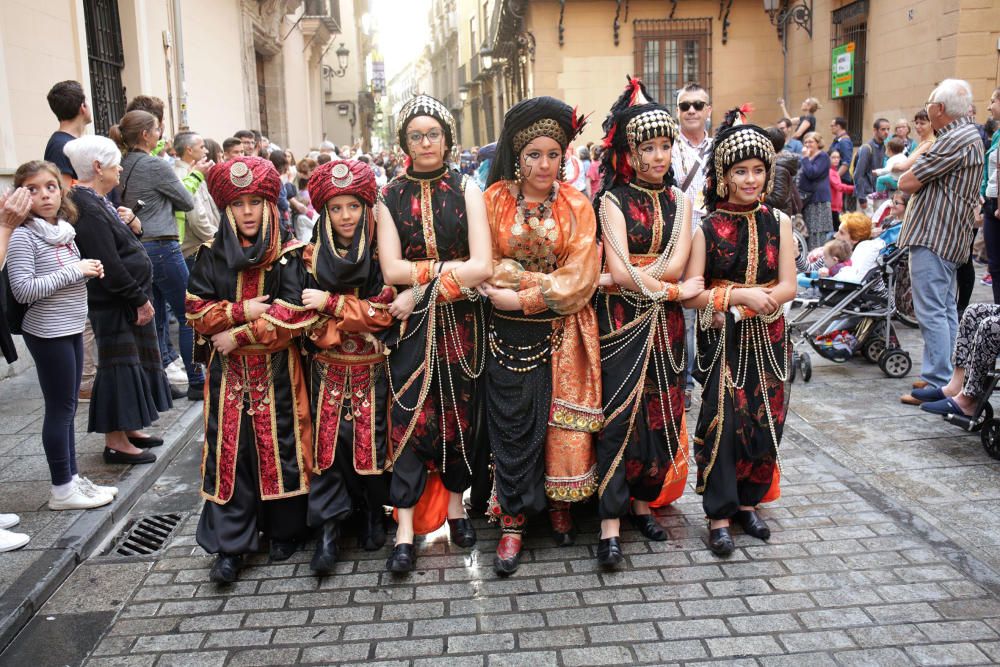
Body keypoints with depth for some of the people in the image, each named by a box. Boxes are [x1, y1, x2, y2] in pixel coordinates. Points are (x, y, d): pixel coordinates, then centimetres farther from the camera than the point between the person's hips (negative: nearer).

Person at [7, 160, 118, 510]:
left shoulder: (63, 231, 8)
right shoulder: (23, 236, -14)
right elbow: (23, 290, -22)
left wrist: (90, 272, -1)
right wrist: (74, 270, -20)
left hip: (71, 328, 8)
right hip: (48, 333, -8)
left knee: (68, 406, 14)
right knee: (59, 408, 0)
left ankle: (72, 477, 24)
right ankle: (62, 489, 10)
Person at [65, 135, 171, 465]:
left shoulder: (98, 202, 12)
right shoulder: (88, 210, -21)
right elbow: (110, 266, -24)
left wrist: (129, 222, 2)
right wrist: (140, 299, -16)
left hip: (128, 302, 10)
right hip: (114, 305, -10)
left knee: (135, 362, 18)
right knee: (120, 367, -1)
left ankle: (128, 429, 31)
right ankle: (115, 441, 10)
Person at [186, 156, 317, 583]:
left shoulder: (288, 256, -3)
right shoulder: (211, 256, 6)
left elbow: (294, 314, -13)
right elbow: (197, 309, 1)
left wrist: (240, 335, -14)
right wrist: (242, 312, -14)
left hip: (277, 371, -2)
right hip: (228, 372, 2)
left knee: (280, 446, 4)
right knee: (229, 451, 2)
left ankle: (285, 529, 21)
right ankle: (231, 544, 9)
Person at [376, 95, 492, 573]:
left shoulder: (466, 189, 0)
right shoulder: (390, 197, 3)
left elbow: (482, 266, -11)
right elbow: (391, 269, -8)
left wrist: (422, 291, -12)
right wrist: (448, 268, -14)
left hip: (460, 320, 0)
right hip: (411, 325, 0)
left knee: (459, 413, 9)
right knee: (410, 417, -3)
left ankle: (455, 504, 29)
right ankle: (405, 529, 3)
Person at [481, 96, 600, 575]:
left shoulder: (577, 206, 1)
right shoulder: (495, 200, 3)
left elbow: (580, 280, -7)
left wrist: (522, 297, -14)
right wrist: (548, 282, -12)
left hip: (560, 334, 0)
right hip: (508, 334, 0)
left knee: (562, 419, 3)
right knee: (512, 424, 0)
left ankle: (560, 504, 24)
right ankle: (513, 519, 10)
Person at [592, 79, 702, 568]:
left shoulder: (679, 201, 9)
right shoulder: (613, 201, -4)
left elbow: (675, 264, -4)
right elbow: (619, 273, -14)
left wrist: (633, 279, -14)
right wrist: (674, 290, -10)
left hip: (665, 324, 5)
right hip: (621, 324, -4)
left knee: (661, 414, 9)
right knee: (618, 416, -6)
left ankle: (643, 502, 25)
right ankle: (610, 526, -2)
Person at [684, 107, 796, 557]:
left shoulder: (778, 224, 3)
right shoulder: (706, 228, -5)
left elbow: (788, 286, -2)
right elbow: (692, 293, -10)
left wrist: (758, 299, -22)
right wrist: (740, 295, -22)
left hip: (768, 338, 3)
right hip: (721, 340, -3)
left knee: (765, 420, 7)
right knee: (722, 422, -6)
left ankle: (748, 501, 26)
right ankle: (719, 515, 6)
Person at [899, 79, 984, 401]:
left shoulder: (956, 140, -17)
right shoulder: (967, 134, 18)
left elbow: (906, 182, -16)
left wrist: (909, 174, 4)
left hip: (933, 235, -11)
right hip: (949, 237, 11)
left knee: (931, 311, -9)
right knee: (945, 309, 15)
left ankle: (937, 384, -7)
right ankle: (946, 378, 23)